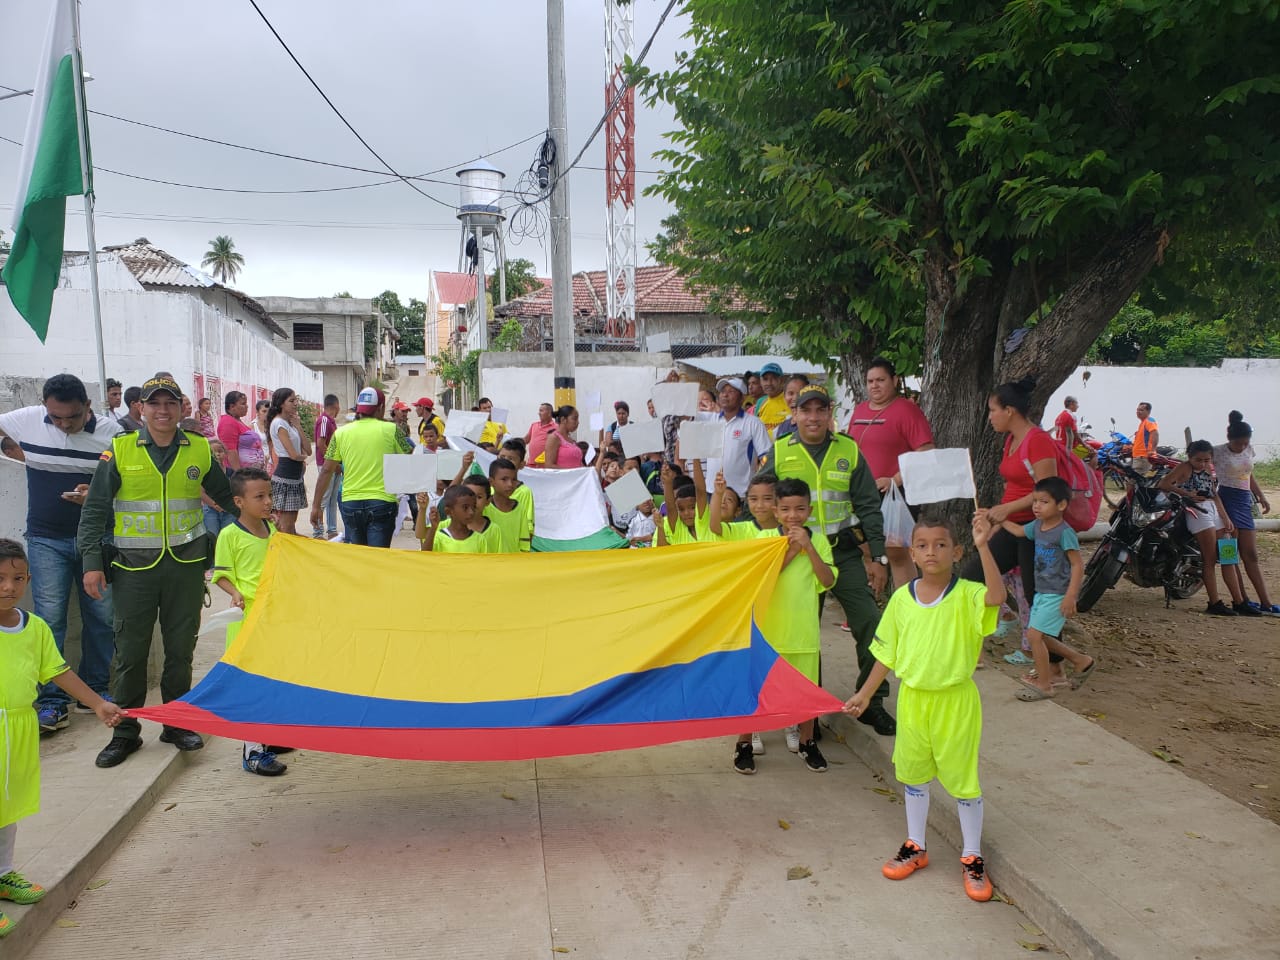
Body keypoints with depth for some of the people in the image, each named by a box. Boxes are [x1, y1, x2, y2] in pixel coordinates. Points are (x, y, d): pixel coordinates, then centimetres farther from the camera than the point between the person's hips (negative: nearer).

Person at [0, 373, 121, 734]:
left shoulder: (111, 432, -8)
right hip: (47, 539, 0)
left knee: (101, 616, 6)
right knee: (49, 619, -3)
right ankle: (52, 701, 4)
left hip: (97, 537, 0)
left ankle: (96, 690, 21)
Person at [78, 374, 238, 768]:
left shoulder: (199, 450, 4)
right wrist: (92, 561, -6)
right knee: (130, 651, 4)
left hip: (186, 563, 2)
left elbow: (226, 498, 17)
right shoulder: (120, 449, -2)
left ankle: (176, 723, 24)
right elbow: (95, 509, 0)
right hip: (134, 567, -2)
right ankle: (125, 731, 17)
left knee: (180, 649, 10)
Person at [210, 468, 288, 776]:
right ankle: (252, 750, -2)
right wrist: (236, 593, -21)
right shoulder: (230, 535, -8)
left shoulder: (272, 530, 11)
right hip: (246, 616, -7)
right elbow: (222, 574, -6)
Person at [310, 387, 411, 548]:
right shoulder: (390, 430, -3)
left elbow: (327, 471, 4)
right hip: (382, 502, -3)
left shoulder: (341, 433, 4)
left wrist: (316, 506, 9)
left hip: (350, 503, 3)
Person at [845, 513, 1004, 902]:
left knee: (962, 778, 7)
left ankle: (972, 858, 26)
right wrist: (865, 693, 8)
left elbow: (997, 596, -38)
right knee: (912, 774, 18)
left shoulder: (966, 594, -14)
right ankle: (916, 846, 37)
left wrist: (983, 546, -45)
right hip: (912, 698, 4)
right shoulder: (902, 598, -3)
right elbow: (887, 652, 6)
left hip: (955, 700, -4)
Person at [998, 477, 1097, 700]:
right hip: (1042, 593, 9)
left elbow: (1078, 565, -19)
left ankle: (1043, 684, 2)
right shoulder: (1037, 526, 4)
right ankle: (1082, 661, 33)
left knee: (1034, 634, -11)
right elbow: (1018, 531, 25)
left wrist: (1070, 597, -23)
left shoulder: (1065, 532, -18)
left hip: (1057, 595, -9)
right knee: (1041, 637, 14)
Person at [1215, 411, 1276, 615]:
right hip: (1226, 501, -7)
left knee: (1250, 555, 7)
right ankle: (1242, 601, -4)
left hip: (1245, 501, 7)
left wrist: (1261, 497, 15)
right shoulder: (1218, 452, -8)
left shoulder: (1249, 450, 12)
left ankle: (1266, 603, 7)